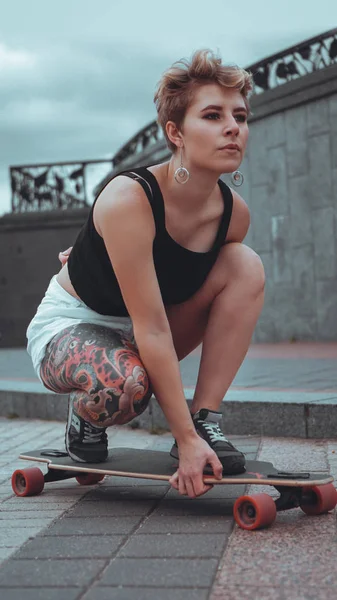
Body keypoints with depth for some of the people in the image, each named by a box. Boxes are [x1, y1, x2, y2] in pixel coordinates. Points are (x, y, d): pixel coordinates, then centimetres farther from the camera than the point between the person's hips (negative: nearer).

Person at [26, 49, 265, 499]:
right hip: (67, 325, -6)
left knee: (245, 265, -15)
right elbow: (152, 329, -33)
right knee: (127, 384, -40)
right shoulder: (130, 199, -31)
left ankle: (207, 422, -13)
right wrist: (185, 442, -32)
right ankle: (85, 417, -1)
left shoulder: (234, 213, -13)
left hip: (133, 336, 6)